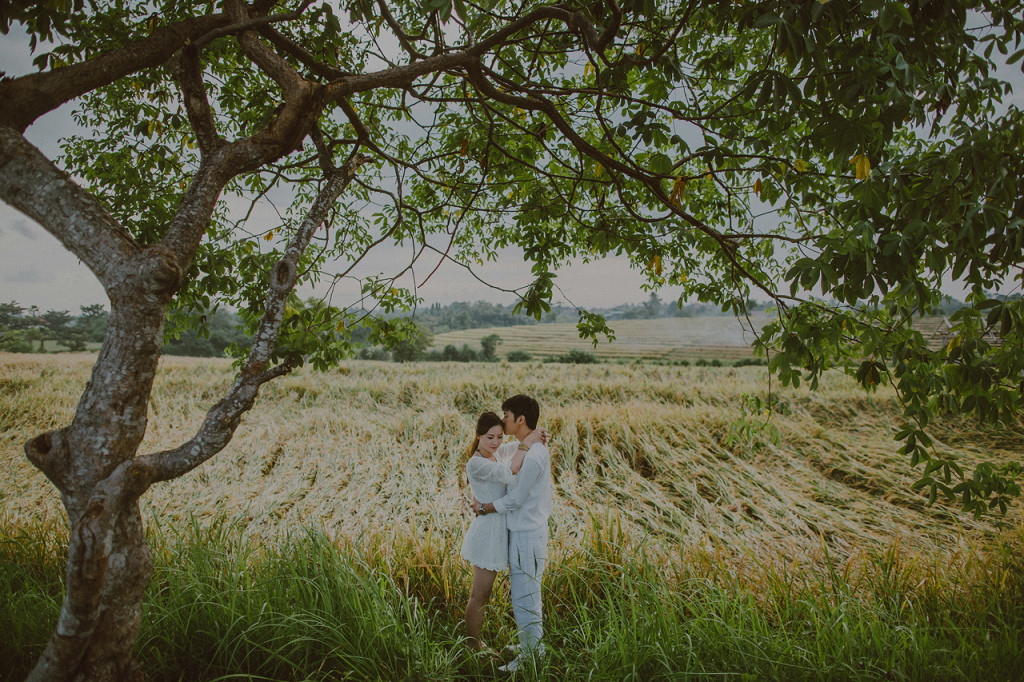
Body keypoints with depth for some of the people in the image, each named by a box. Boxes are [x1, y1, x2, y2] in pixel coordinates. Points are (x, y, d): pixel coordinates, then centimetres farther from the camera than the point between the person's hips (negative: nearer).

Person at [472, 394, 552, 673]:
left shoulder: (532, 456, -25)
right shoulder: (537, 448, 7)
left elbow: (515, 500, -19)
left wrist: (484, 508, -5)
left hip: (527, 535, -10)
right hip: (523, 532, 10)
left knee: (524, 598, 3)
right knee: (528, 595, 21)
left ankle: (530, 655, 16)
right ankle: (534, 645, 35)